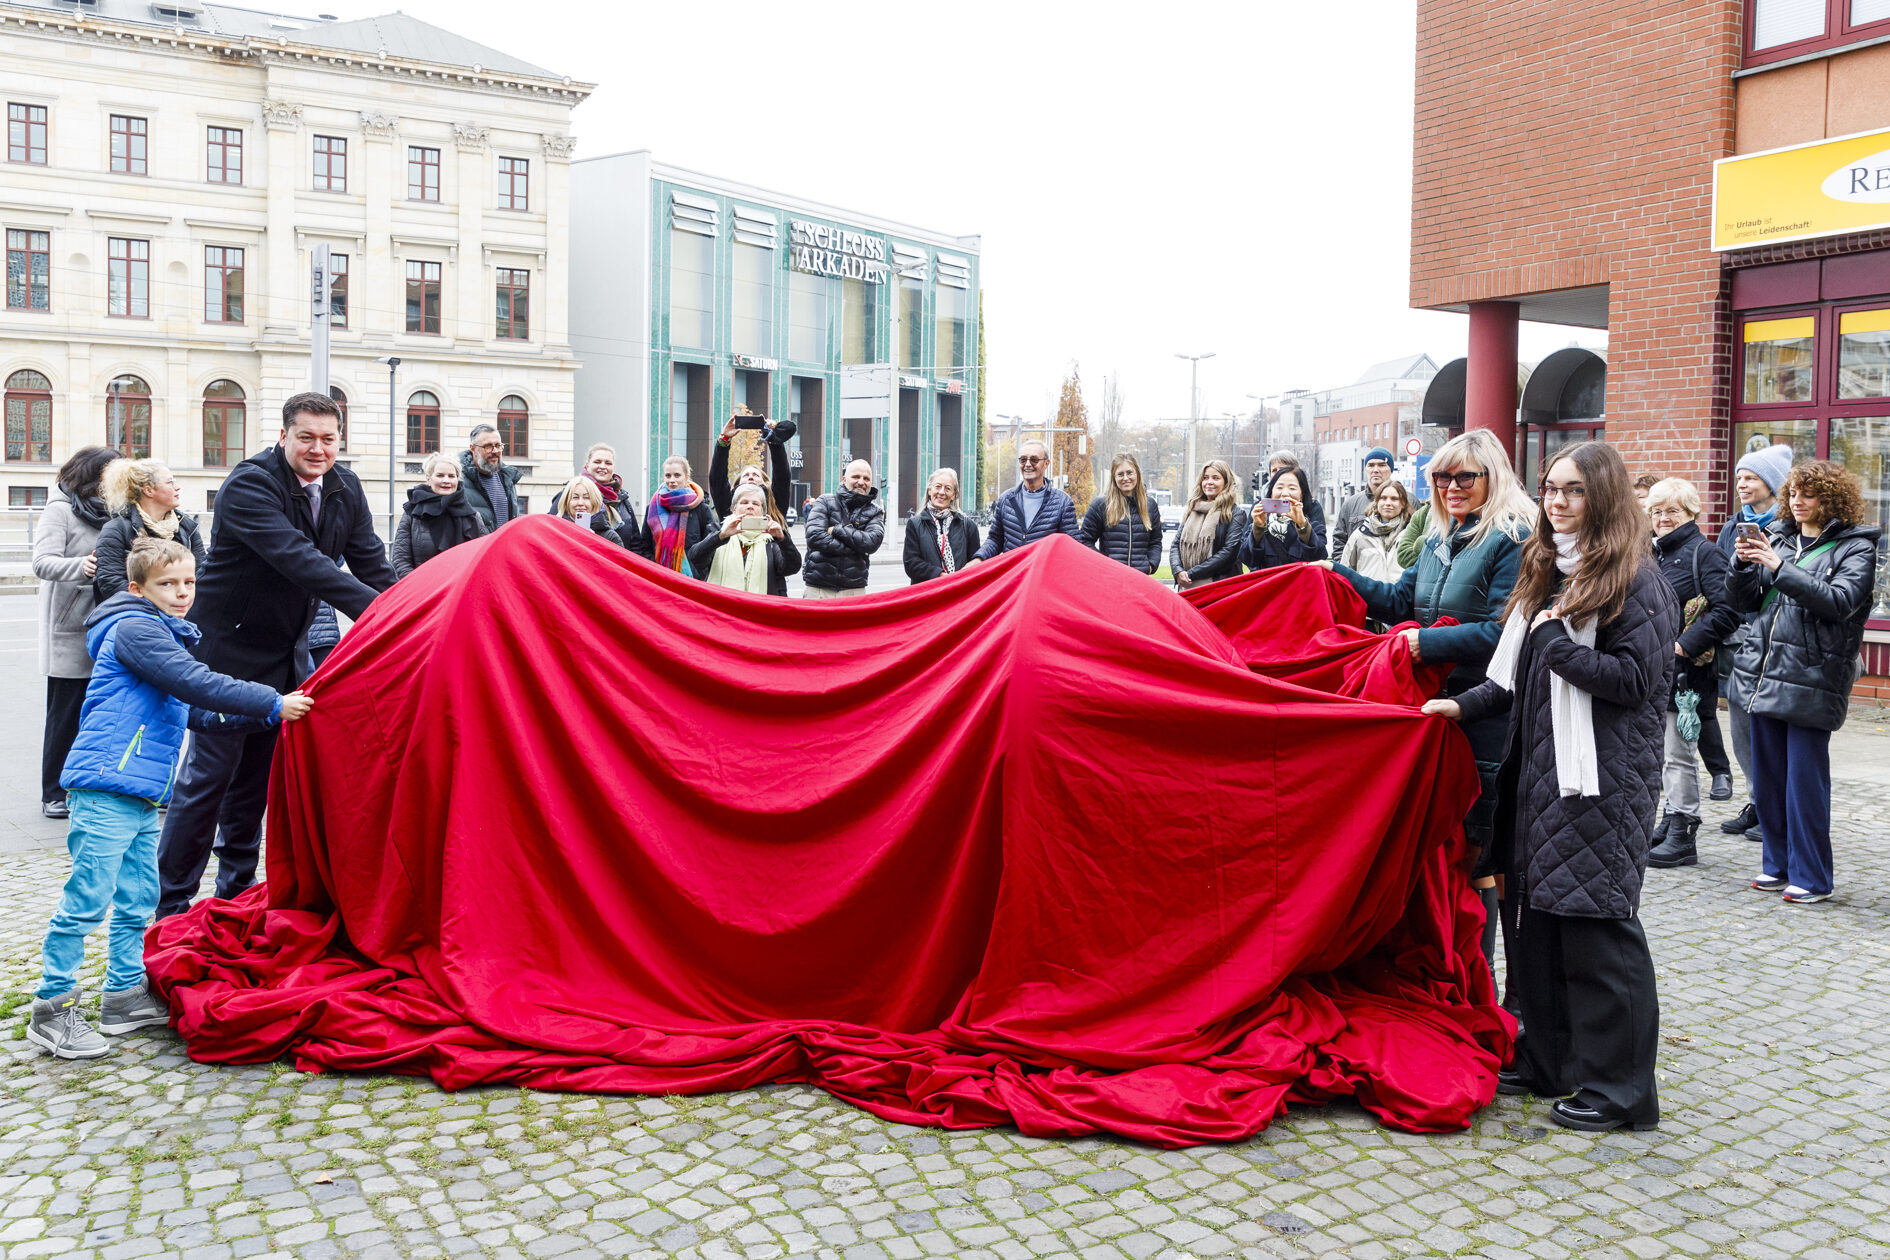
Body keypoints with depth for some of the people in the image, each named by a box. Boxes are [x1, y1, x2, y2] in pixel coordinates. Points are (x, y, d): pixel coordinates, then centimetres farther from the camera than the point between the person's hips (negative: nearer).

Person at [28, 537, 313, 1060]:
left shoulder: (166, 637, 22)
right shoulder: (135, 629, -9)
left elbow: (196, 713, 23)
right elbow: (196, 684, -20)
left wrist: (266, 714, 14)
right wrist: (273, 704, -18)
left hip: (141, 798, 10)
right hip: (107, 786, -10)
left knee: (138, 897, 14)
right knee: (88, 897, -6)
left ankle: (126, 995, 24)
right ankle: (52, 1008, 3)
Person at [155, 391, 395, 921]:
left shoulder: (345, 488, 1)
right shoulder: (249, 485, -21)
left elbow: (372, 563, 2)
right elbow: (297, 558, -34)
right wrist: (375, 609, -43)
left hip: (288, 650, 7)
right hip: (230, 647, -7)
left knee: (261, 773, 14)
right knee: (209, 773, -3)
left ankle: (236, 892, 28)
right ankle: (173, 906, 9)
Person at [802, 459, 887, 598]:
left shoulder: (875, 512, 10)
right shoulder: (825, 502, 5)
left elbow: (872, 542, -9)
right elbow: (814, 537, -11)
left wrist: (837, 529, -10)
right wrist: (854, 547, -11)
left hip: (854, 590, 1)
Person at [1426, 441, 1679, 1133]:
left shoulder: (1636, 582, -8)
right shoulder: (1544, 571, 16)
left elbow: (1635, 680, -17)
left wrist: (1555, 642, -13)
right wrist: (1466, 705, 7)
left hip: (1603, 777, -8)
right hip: (1539, 768, 8)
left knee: (1597, 924, -3)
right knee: (1539, 916, 12)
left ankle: (1617, 1088, 9)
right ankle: (1546, 1061, 24)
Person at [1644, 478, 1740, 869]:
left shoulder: (1704, 552, -9)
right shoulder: (1654, 552, 15)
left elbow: (1725, 610, -19)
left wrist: (1685, 645, -21)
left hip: (1685, 672, -8)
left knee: (1678, 754, -4)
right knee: (1663, 752, 14)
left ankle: (1683, 837, 4)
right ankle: (1672, 819, 26)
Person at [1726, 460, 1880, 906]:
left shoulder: (1855, 548, -1)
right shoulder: (1776, 536, 11)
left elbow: (1839, 601, -17)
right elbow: (1742, 601, 11)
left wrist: (1779, 567, -21)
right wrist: (1743, 563, -8)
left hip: (1811, 680, -5)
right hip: (1764, 674, 5)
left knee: (1805, 781, -2)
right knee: (1767, 777, 12)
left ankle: (1811, 877, 10)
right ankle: (1777, 864, 25)